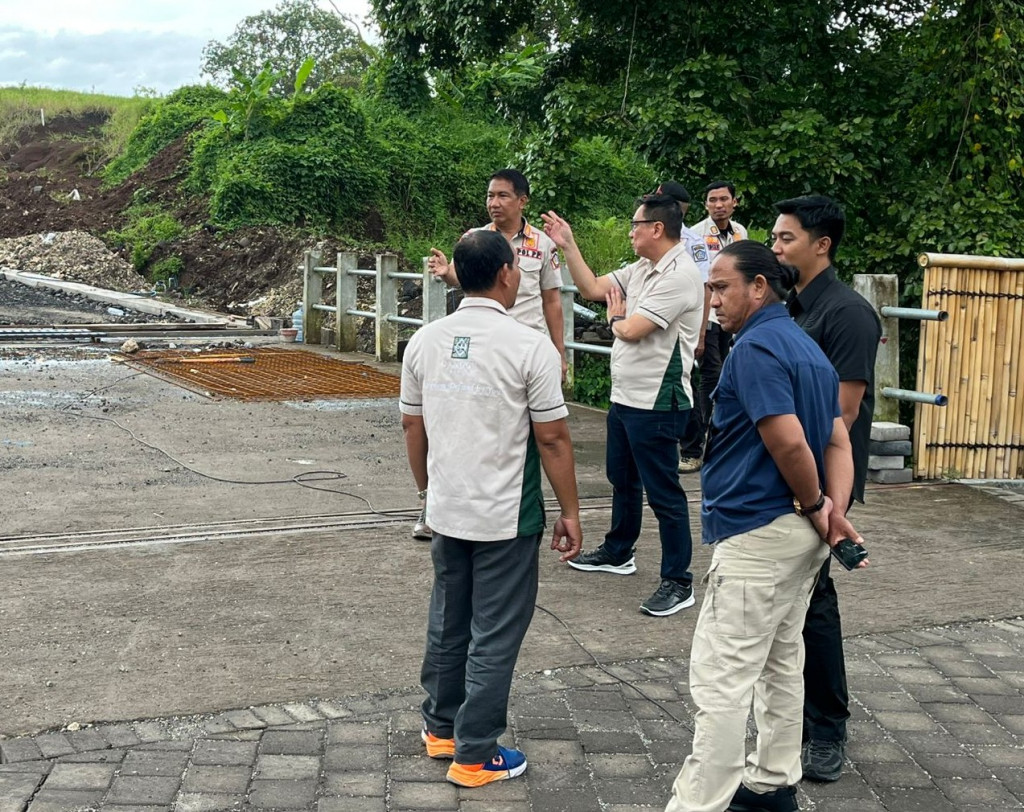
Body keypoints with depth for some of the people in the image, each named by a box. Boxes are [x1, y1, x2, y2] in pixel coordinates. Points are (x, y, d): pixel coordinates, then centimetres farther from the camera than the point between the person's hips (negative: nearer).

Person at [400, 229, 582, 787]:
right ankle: (474, 756, 16)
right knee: (494, 637, 6)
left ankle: (441, 729, 36)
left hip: (445, 512, 6)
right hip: (505, 519, -5)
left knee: (447, 625, 20)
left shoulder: (424, 342, 0)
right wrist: (571, 514, -2)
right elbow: (552, 439, -12)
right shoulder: (529, 347, -16)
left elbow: (411, 425, 9)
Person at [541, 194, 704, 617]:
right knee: (621, 479, 24)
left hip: (656, 404, -10)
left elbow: (631, 329, -24)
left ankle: (678, 582, 6)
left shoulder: (680, 275, -20)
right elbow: (592, 287, 16)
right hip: (624, 396, 10)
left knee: (663, 493, -3)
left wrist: (616, 315, -1)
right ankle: (617, 553, 42)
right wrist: (568, 246, 11)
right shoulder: (640, 270, 9)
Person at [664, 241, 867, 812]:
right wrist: (835, 512, -4)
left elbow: (789, 443, -25)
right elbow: (838, 443, 9)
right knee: (780, 664, 20)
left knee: (721, 680, -6)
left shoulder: (757, 347, -17)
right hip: (800, 532, 11)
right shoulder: (808, 347, 14)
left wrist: (816, 507, -9)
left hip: (757, 534, -10)